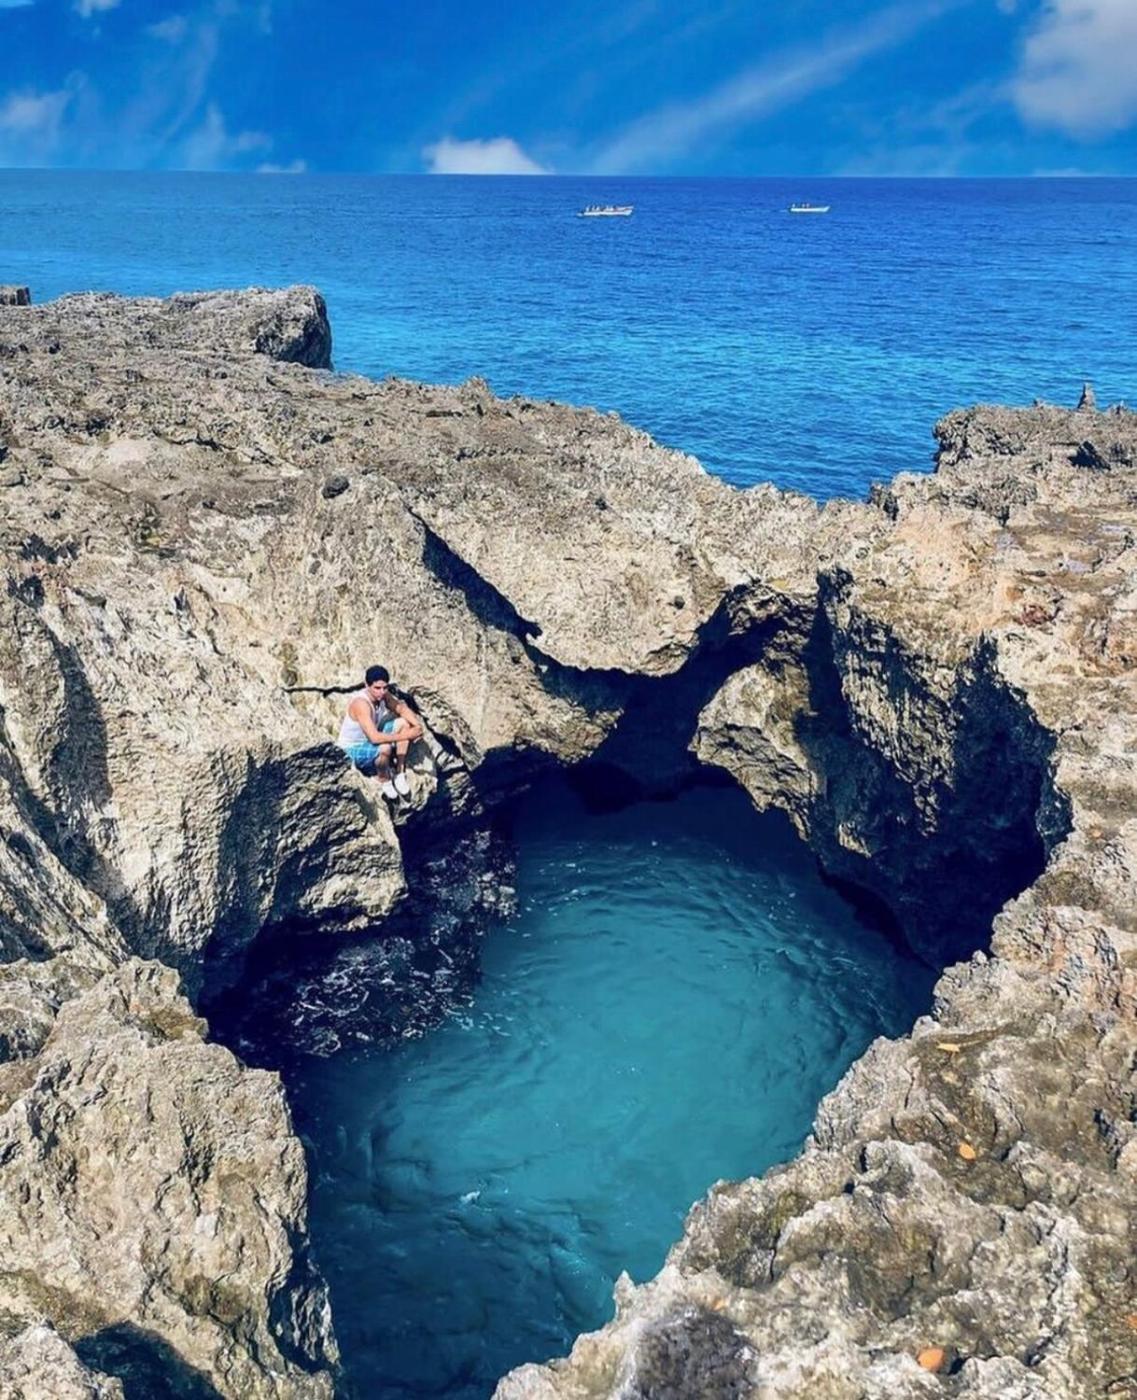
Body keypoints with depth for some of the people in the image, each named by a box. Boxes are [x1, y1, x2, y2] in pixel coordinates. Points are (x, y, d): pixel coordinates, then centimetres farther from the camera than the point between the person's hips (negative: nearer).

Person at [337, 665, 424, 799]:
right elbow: (375, 737, -42)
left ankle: (400, 772, 2)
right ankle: (384, 781, -4)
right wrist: (405, 736, -39)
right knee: (384, 747, -36)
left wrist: (418, 725, -19)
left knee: (404, 723, -5)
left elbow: (402, 708, 0)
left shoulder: (383, 694, -11)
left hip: (371, 738, 8)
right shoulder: (360, 703, -34)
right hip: (353, 749, -8)